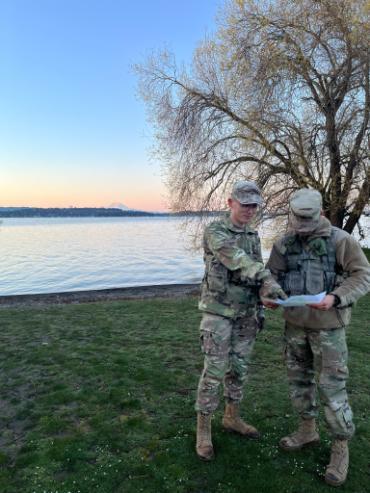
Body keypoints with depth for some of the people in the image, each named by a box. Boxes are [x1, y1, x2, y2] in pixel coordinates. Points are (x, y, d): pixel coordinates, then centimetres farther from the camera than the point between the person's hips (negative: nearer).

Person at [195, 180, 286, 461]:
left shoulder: (253, 236, 9)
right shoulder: (215, 231, -14)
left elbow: (255, 275, 14)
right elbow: (235, 258, -33)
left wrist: (259, 310, 11)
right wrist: (267, 279, -48)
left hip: (245, 312, 6)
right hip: (219, 310, -6)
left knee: (239, 367, 14)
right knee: (215, 370, -4)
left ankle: (232, 418, 32)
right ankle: (203, 430, 12)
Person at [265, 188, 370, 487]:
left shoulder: (340, 239, -10)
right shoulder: (283, 245, 2)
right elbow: (270, 276, 5)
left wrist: (335, 298, -26)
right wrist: (268, 296, -17)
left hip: (327, 325, -4)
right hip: (294, 323, 5)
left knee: (332, 387, 0)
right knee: (299, 378, 16)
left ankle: (340, 448, 21)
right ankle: (308, 430, 37)